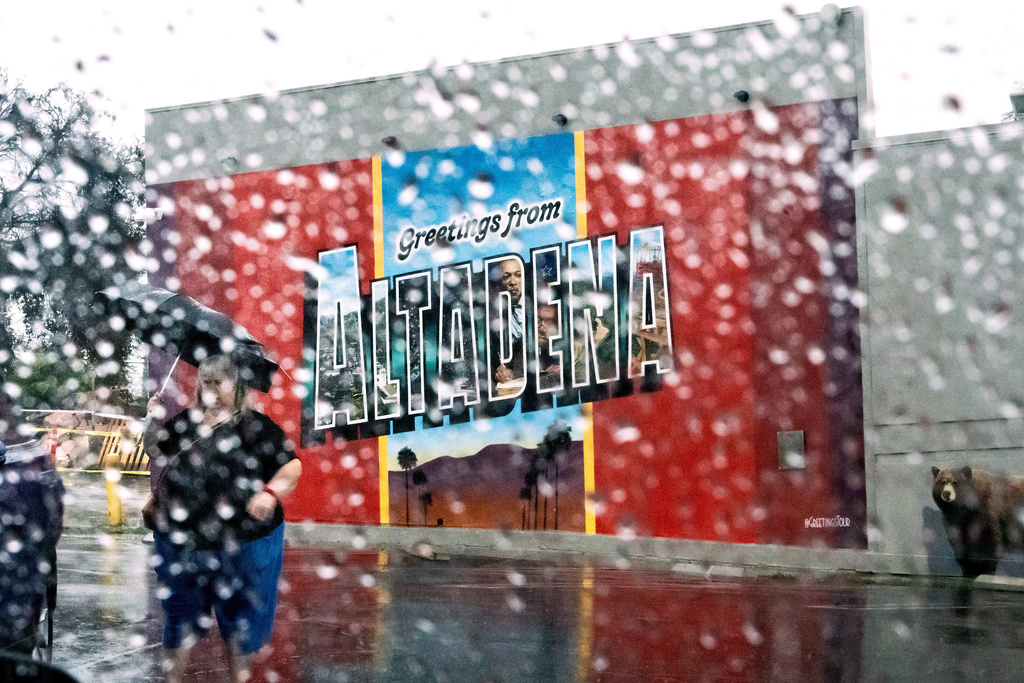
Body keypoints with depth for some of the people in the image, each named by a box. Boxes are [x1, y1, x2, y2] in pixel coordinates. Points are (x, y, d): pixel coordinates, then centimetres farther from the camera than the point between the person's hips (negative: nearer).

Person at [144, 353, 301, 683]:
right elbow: (154, 450, 22)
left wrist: (271, 492, -29)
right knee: (180, 612, 18)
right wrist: (157, 419, 3)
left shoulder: (256, 427, -6)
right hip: (181, 541, 4)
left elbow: (292, 465, -10)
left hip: (242, 543, -4)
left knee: (239, 618, 11)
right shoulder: (185, 421, 8)